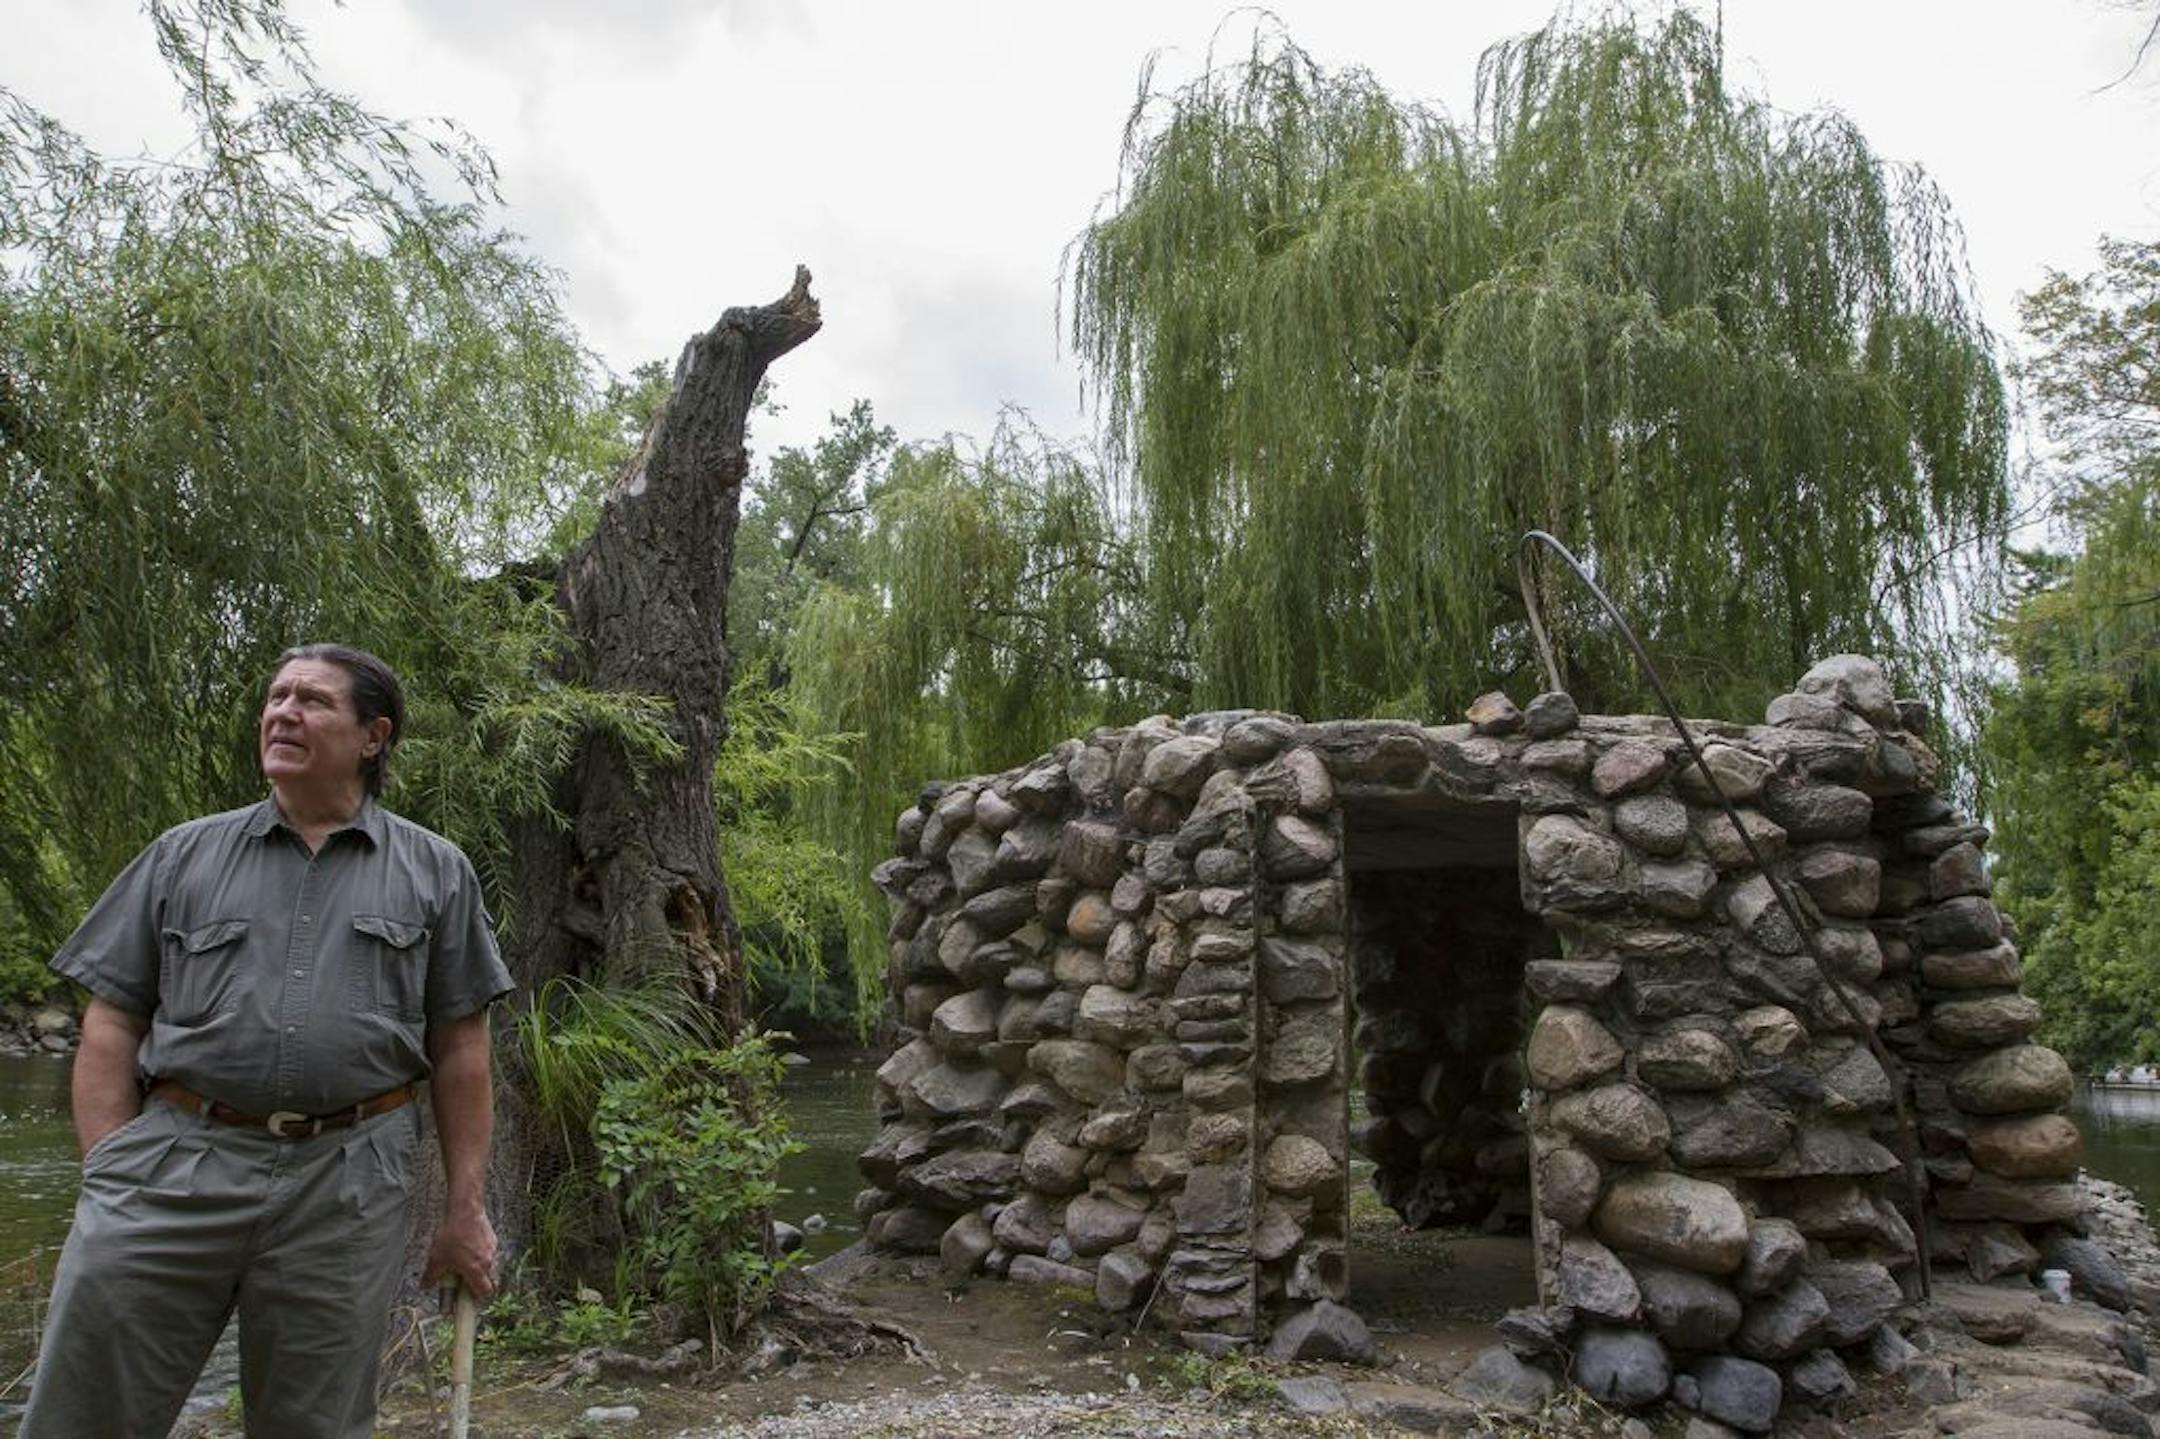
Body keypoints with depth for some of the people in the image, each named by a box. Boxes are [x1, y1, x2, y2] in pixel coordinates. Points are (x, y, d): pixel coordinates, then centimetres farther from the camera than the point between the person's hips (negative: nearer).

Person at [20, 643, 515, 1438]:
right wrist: (108, 1179, -1)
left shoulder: (435, 872, 7)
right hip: (171, 1165, 1)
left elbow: (459, 1052, 6)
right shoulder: (183, 856, 11)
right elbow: (112, 1026, 9)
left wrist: (465, 1209, 3)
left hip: (345, 1188, -1)